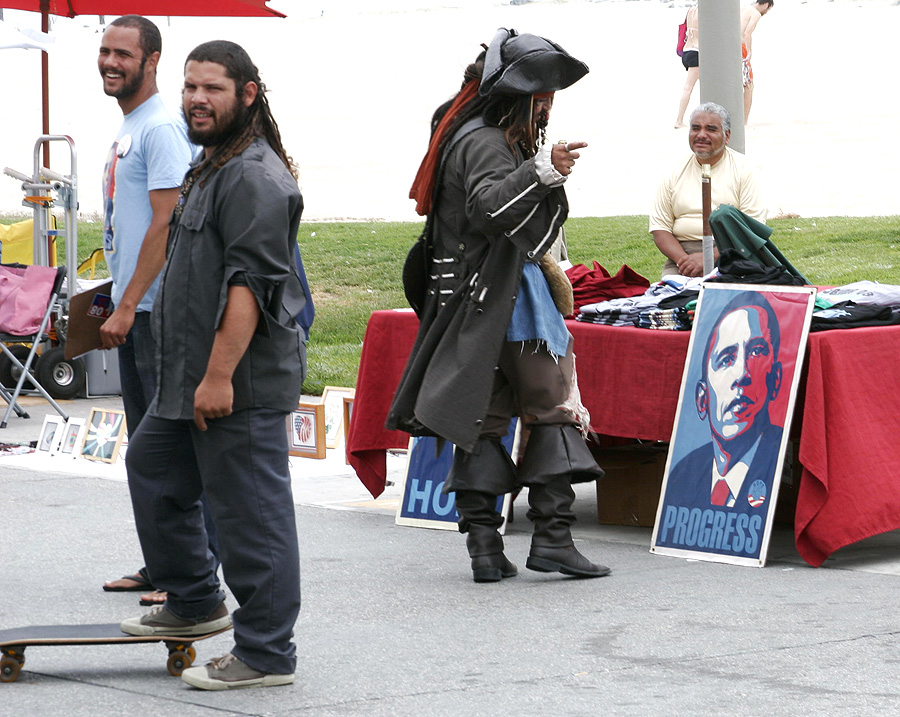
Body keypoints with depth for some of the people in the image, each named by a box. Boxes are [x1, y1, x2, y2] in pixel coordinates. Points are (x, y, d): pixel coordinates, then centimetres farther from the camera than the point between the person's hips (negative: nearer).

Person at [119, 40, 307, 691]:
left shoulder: (254, 177, -16)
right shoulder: (215, 167, 19)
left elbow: (251, 283, -24)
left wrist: (219, 375, -27)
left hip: (242, 384, -11)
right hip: (194, 376, 11)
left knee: (251, 512, -7)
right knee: (153, 467, 23)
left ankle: (266, 654, -1)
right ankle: (194, 602, 34)